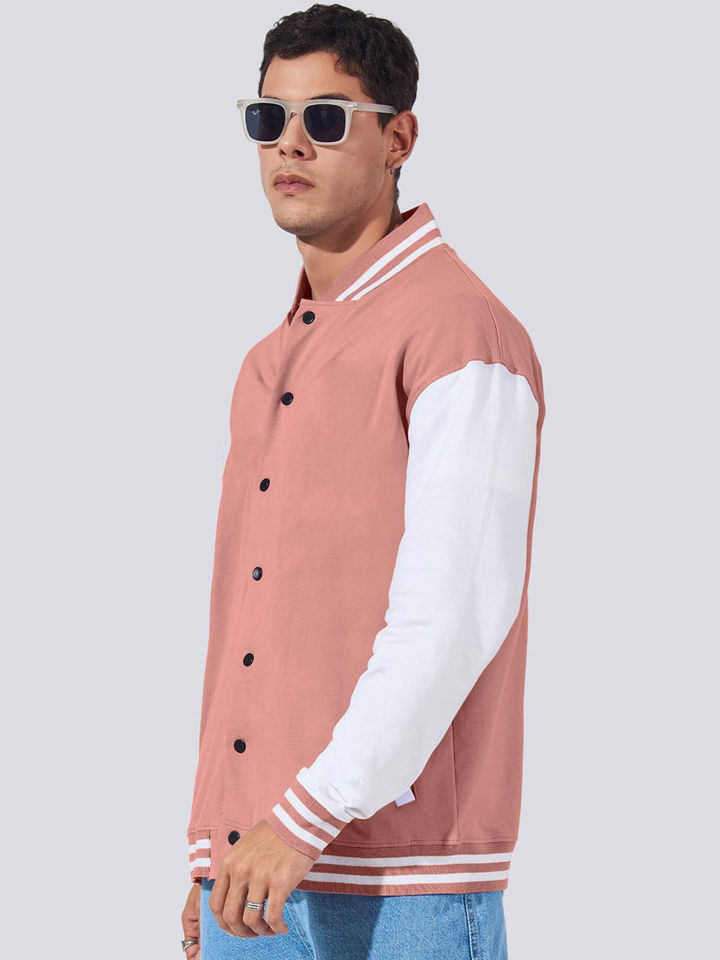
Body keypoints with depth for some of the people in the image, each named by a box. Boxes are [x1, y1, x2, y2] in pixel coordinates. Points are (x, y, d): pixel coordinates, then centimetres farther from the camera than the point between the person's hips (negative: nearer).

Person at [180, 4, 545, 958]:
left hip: (400, 877, -8)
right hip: (259, 877, 8)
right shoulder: (276, 367, 19)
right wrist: (213, 856, 18)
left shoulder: (461, 335, -9)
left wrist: (306, 818, -24)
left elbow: (457, 612, -19)